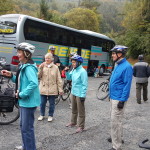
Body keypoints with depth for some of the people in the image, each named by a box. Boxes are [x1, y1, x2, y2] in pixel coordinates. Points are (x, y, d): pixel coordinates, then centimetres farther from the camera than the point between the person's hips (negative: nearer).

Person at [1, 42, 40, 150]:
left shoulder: (29, 67, -19)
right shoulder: (24, 66, 12)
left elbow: (34, 83, -32)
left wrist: (21, 94, -24)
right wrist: (11, 76, 5)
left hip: (28, 101, -11)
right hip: (24, 101, 11)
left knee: (27, 128, -2)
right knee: (23, 125, 22)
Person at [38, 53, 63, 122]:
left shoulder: (55, 67, -2)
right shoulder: (42, 66, 1)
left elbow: (59, 79, 0)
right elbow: (39, 76, -7)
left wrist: (60, 89, -2)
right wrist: (40, 68, -17)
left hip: (52, 89, -1)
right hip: (43, 88, 1)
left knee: (51, 103, 9)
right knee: (42, 103, 10)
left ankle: (50, 115, 27)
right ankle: (42, 115, 30)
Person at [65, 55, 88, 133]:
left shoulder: (82, 71, -18)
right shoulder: (73, 70, 4)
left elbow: (85, 84, -18)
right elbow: (69, 78, 16)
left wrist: (83, 95, -19)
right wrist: (67, 72, -1)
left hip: (79, 94, -8)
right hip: (73, 93, 8)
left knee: (81, 111, 4)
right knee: (74, 109, 22)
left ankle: (81, 126, 15)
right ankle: (73, 122, 38)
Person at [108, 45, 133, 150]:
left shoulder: (127, 67, -18)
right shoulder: (118, 65, 10)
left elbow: (127, 85, -20)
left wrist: (122, 101, -21)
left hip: (119, 99, -10)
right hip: (114, 97, 10)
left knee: (115, 122, -5)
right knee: (116, 120, 22)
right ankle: (118, 138, 39)